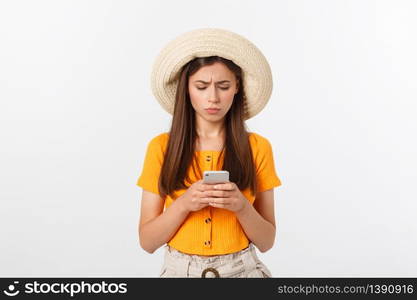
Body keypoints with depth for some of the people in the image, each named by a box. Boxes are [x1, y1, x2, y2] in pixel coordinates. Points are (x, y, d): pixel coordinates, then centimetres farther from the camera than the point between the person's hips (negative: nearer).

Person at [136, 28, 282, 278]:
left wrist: (241, 206, -16)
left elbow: (266, 241, 1)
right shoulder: (161, 147, -1)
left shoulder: (257, 147, -2)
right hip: (180, 269, 1)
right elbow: (147, 241, -1)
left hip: (243, 270, 0)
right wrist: (183, 203, -16)